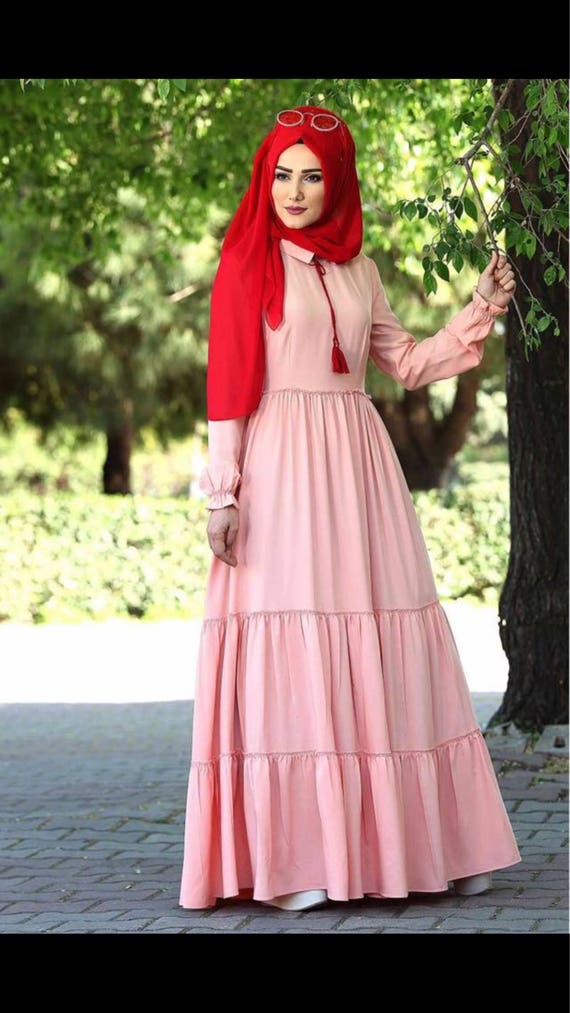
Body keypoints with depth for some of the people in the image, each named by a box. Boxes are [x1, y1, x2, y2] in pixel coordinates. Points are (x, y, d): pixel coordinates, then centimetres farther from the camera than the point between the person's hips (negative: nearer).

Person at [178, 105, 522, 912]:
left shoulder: (356, 267, 14)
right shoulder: (248, 262, 0)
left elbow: (406, 363, 20)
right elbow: (228, 384, -5)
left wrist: (478, 312, 11)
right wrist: (224, 494, -11)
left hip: (358, 464, 5)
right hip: (281, 469, -5)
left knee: (387, 646, 4)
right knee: (290, 652, -7)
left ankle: (417, 843, 10)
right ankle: (285, 860, -3)